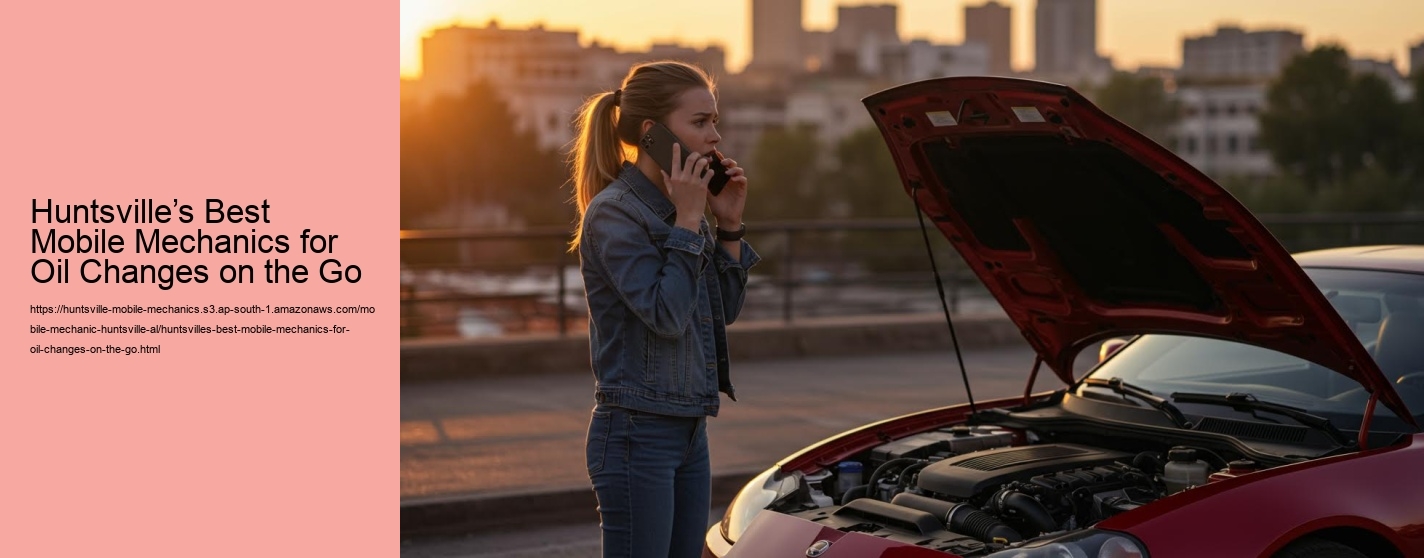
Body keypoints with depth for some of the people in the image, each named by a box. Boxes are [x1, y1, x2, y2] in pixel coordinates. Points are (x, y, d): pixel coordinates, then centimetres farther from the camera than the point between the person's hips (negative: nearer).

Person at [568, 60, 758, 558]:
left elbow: (725, 311, 13)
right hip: (637, 436, -9)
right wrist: (687, 223, -17)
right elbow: (666, 315, -21)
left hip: (689, 432, 9)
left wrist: (728, 225, 4)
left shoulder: (681, 208, 11)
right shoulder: (614, 212, -14)